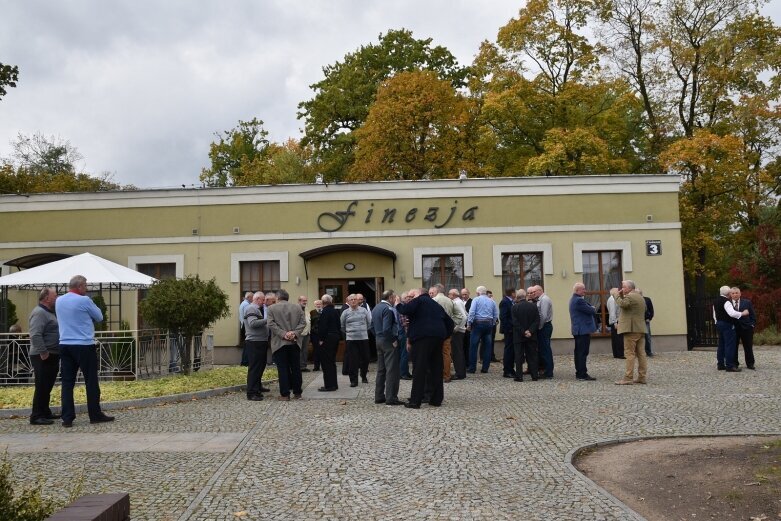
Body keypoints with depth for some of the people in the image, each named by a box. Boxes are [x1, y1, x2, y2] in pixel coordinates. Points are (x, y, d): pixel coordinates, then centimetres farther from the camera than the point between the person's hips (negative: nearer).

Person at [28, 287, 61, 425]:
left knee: (47, 387, 15)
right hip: (44, 357, -10)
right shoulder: (39, 313, -14)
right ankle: (36, 416, -5)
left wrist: (53, 354, 22)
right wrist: (43, 352, -27)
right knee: (42, 387, -8)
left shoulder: (49, 313, 18)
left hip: (52, 356, 10)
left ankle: (45, 413, 23)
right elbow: (35, 335, -25)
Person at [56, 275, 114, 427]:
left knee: (67, 382, 6)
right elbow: (99, 317, 0)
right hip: (84, 346, -6)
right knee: (91, 381, 3)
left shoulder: (59, 301, 10)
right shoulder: (84, 300, -10)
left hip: (65, 345, 6)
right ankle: (95, 415, 9)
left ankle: (67, 418, 4)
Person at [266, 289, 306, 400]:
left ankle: (285, 394, 1)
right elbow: (303, 322, 0)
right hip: (294, 343, 3)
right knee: (296, 368, 10)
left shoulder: (272, 308, -1)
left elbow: (271, 324, -10)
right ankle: (297, 393, 14)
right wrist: (295, 333, -7)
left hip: (279, 344, -3)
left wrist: (283, 334, -12)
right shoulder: (297, 307, 7)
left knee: (283, 369, 1)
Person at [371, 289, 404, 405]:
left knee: (381, 370, 14)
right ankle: (391, 398, -5)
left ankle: (379, 396, 19)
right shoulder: (388, 309, -17)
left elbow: (372, 326, 16)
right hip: (388, 342, -10)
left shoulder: (376, 308, 12)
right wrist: (394, 340, -15)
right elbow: (386, 328, -24)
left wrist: (377, 336, 17)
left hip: (379, 340, 10)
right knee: (392, 371, -5)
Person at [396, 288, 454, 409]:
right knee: (436, 368, 11)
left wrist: (397, 304, 5)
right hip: (438, 337, 7)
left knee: (419, 369, -6)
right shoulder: (436, 305, 27)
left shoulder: (419, 300, 3)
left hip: (423, 337, -7)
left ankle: (415, 401, -6)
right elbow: (450, 322, 27)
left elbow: (405, 310, -14)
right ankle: (437, 399, 14)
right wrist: (444, 336, 22)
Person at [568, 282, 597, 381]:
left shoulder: (573, 300, 16)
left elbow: (589, 308, 19)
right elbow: (592, 311, -15)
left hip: (577, 330, 11)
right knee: (583, 353, -9)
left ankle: (579, 373, 19)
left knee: (579, 352, 13)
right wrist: (594, 309, 5)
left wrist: (592, 308, 0)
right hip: (583, 330, -11)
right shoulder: (579, 300, -19)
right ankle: (582, 375, -8)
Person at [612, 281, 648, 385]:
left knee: (629, 353, -9)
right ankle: (642, 377, 10)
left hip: (631, 329, -9)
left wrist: (615, 294, -15)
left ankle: (628, 378, -9)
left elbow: (622, 304, -28)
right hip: (641, 329, 9)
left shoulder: (630, 296, -11)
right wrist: (621, 295, 17)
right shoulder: (640, 297, 21)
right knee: (641, 353, 8)